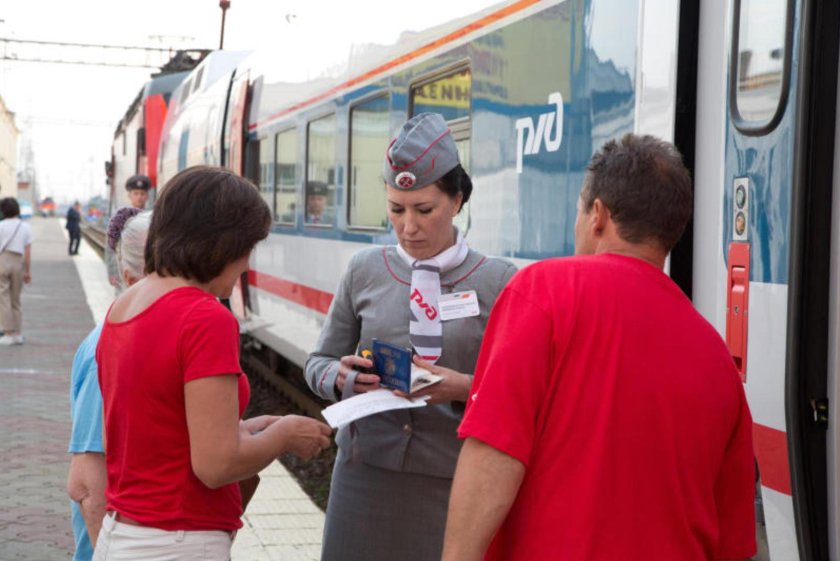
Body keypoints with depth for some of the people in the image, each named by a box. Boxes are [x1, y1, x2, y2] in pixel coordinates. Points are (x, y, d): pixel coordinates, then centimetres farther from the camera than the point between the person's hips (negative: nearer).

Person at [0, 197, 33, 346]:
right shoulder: (25, 227, 5)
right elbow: (28, 251, 2)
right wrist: (28, 271, 7)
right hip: (18, 262, 4)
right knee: (15, 300, 14)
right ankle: (18, 334, 13)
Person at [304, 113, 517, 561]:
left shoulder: (497, 281, -4)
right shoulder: (365, 271, 4)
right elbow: (319, 363, 10)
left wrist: (465, 388, -23)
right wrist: (342, 378, -12)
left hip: (451, 482, -2)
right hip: (366, 473, 2)